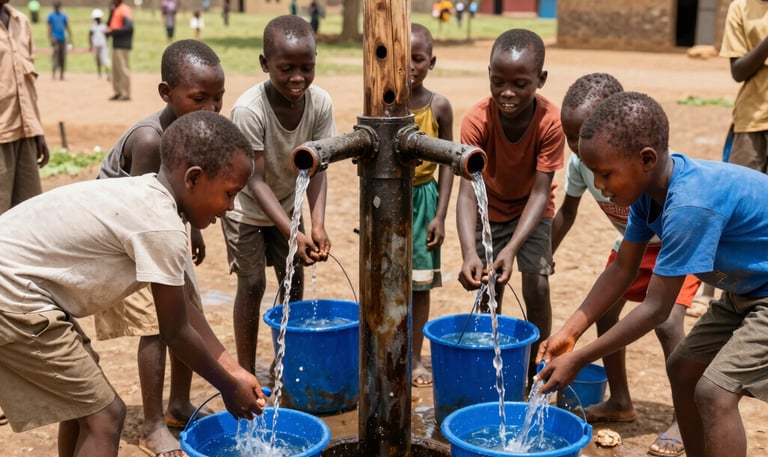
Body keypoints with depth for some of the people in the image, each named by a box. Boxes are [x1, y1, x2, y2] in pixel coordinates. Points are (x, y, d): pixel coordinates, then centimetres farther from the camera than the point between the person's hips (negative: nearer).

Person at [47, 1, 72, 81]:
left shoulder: (64, 15, 12)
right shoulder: (51, 16, 0)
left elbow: (67, 27, 14)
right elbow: (49, 28, -5)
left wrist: (70, 38, 8)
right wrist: (51, 38, -16)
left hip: (63, 39, 4)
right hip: (55, 39, -4)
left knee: (63, 57, 5)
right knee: (56, 56, -13)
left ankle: (62, 74, 11)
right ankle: (53, 73, -14)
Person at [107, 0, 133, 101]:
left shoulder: (125, 10, -12)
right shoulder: (115, 10, 18)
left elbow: (128, 27, -22)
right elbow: (110, 24, 23)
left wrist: (113, 32, -22)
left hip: (123, 45, -10)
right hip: (116, 44, 10)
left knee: (123, 68, -8)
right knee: (115, 69, 13)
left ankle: (126, 93, -5)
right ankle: (118, 92, 19)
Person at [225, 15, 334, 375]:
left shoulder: (320, 103, -22)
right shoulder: (248, 109, -34)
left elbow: (316, 169, -16)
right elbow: (255, 181, -30)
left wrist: (317, 224, -28)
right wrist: (293, 235, -36)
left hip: (287, 203, 4)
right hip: (246, 207, -4)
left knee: (294, 282, 7)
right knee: (252, 284, -4)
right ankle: (246, 371, 9)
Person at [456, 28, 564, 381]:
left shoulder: (551, 122, -30)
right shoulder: (477, 120, -29)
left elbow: (540, 192, -29)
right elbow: (467, 192, -34)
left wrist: (512, 248, -42)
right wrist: (469, 252, -50)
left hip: (531, 210, 0)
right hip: (490, 210, 1)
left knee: (537, 287, -11)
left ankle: (535, 368, 7)